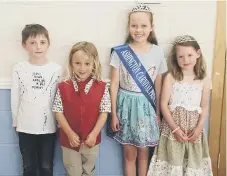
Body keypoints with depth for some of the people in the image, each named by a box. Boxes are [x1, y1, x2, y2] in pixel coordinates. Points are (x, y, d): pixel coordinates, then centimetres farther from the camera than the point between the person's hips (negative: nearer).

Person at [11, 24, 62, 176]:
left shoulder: (57, 69, -8)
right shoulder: (19, 69, -5)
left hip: (49, 127, -1)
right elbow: (15, 98, 3)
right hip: (25, 127, 1)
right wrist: (16, 121, 8)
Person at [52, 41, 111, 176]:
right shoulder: (63, 87, -10)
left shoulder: (101, 87, -10)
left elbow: (104, 112, -8)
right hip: (69, 139, 0)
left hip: (91, 140, 1)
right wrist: (70, 133, -15)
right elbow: (59, 112, -8)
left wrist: (94, 134, -16)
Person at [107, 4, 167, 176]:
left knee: (143, 152, 14)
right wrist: (114, 114, -5)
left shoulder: (158, 52, -4)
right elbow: (114, 84, -4)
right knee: (129, 154, 11)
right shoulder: (120, 52, -7)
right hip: (126, 105, -1)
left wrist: (158, 113, 5)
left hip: (147, 106, 1)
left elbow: (158, 86, 3)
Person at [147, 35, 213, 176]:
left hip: (194, 128, 2)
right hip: (173, 126, -2)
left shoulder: (204, 80, 0)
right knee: (172, 160, 5)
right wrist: (175, 128, -13)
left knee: (193, 162, 11)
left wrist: (199, 128, -9)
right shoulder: (171, 77, -7)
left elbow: (204, 106, 3)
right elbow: (164, 104, -8)